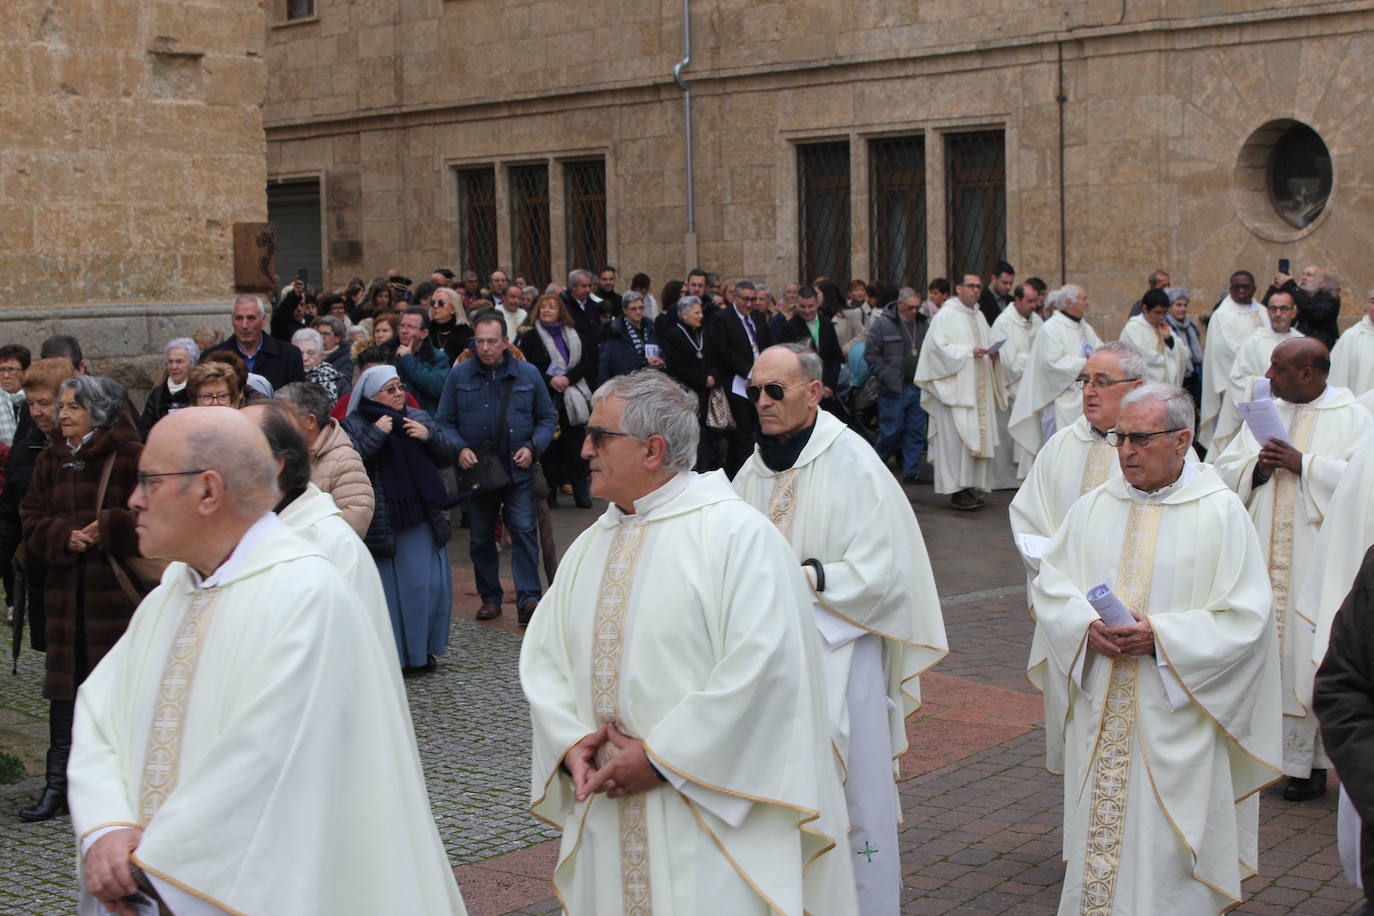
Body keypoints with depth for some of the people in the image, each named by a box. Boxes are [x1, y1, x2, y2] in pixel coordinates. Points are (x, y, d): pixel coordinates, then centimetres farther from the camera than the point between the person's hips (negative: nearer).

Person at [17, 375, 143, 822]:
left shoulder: (131, 457, -7)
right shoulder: (51, 461, 12)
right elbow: (32, 520, 10)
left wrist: (106, 529, -17)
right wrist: (64, 537, -9)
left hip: (117, 586, -5)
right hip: (66, 587, 5)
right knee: (65, 684, 6)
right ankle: (57, 785, 12)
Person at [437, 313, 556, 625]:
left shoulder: (529, 374, 1)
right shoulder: (459, 375, 0)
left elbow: (547, 418, 9)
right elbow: (444, 422, 5)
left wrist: (533, 447, -8)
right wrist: (459, 448, -13)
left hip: (518, 471, -1)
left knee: (524, 531, -10)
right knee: (480, 538, 9)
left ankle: (528, 598, -9)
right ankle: (490, 597, 22)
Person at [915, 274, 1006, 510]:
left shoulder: (978, 316, 18)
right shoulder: (945, 316, -6)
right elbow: (940, 347, -13)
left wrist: (992, 354, 4)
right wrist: (968, 352, -20)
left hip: (978, 389, 8)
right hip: (955, 387, -8)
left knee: (978, 435, 5)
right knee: (957, 436, -10)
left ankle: (970, 486, 12)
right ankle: (957, 492, -9)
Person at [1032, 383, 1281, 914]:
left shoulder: (1220, 512, -5)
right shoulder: (1093, 508, 8)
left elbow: (1245, 616, -9)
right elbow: (1050, 587, 8)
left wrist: (1160, 636, -19)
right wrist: (1087, 625, -13)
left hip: (1175, 719, -4)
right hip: (1100, 715, 4)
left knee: (1166, 846, 1)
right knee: (1099, 832, 9)